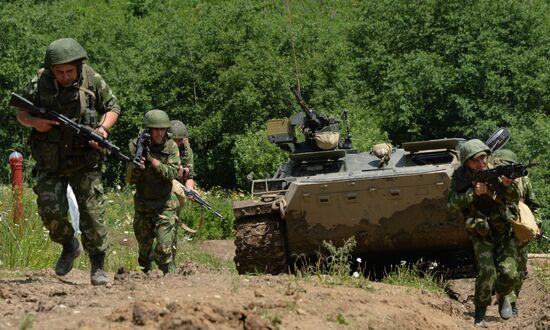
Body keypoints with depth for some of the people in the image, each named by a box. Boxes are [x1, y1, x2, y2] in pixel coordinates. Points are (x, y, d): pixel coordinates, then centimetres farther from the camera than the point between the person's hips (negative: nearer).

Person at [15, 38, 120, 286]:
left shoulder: (92, 81, -7)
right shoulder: (40, 83, -7)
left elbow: (112, 108, 7)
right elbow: (20, 113, 5)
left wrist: (103, 128, -12)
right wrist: (34, 122, -16)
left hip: (85, 161, -1)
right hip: (51, 161, 1)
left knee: (92, 212, -4)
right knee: (50, 211, -7)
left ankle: (98, 267, 6)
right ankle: (69, 246, 22)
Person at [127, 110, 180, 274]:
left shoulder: (171, 147, -6)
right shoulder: (136, 145, -6)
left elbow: (171, 173, -18)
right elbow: (131, 179, -8)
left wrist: (152, 160, -28)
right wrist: (136, 167, -30)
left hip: (164, 206, -2)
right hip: (142, 205, 2)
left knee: (164, 247, -15)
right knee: (144, 247, 11)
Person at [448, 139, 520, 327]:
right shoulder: (460, 177, -9)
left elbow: (514, 199, -12)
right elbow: (452, 204, -17)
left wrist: (509, 185, -33)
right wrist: (473, 193, -29)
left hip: (505, 231, 1)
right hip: (482, 234, -1)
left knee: (509, 273, -12)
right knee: (487, 272, -17)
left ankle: (502, 296, 22)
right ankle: (480, 313, 2)